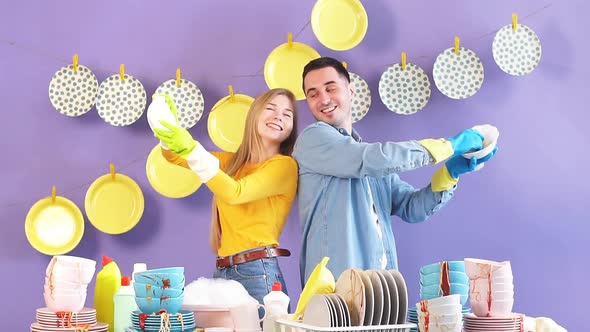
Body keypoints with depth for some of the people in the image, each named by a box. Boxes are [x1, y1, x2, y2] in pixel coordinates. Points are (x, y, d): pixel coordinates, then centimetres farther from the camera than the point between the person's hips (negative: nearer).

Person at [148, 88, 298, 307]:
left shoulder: (285, 165, -4)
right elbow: (174, 157, 15)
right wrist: (168, 123, -4)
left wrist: (191, 150, -23)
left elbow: (234, 193, -17)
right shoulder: (232, 161, 16)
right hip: (222, 272, 6)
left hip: (259, 273, -5)